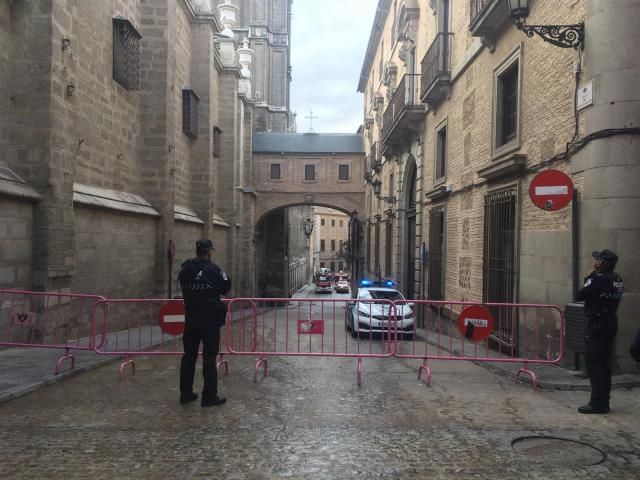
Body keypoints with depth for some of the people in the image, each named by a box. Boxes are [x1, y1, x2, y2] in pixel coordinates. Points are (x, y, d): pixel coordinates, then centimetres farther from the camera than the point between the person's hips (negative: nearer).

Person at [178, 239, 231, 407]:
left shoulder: (185, 268, 2)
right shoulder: (212, 269, -14)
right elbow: (226, 287, -5)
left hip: (191, 319, 5)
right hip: (210, 319, -5)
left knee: (189, 355, 13)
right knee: (209, 357, 1)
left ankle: (185, 393, 21)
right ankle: (209, 396, 4)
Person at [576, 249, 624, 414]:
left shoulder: (598, 279, -18)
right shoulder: (618, 280, 8)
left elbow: (580, 296, -12)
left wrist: (589, 278, -1)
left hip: (597, 325, -9)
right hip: (611, 323, 9)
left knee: (593, 363, -3)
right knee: (604, 363, 14)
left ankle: (597, 403, -2)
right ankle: (603, 401, 22)